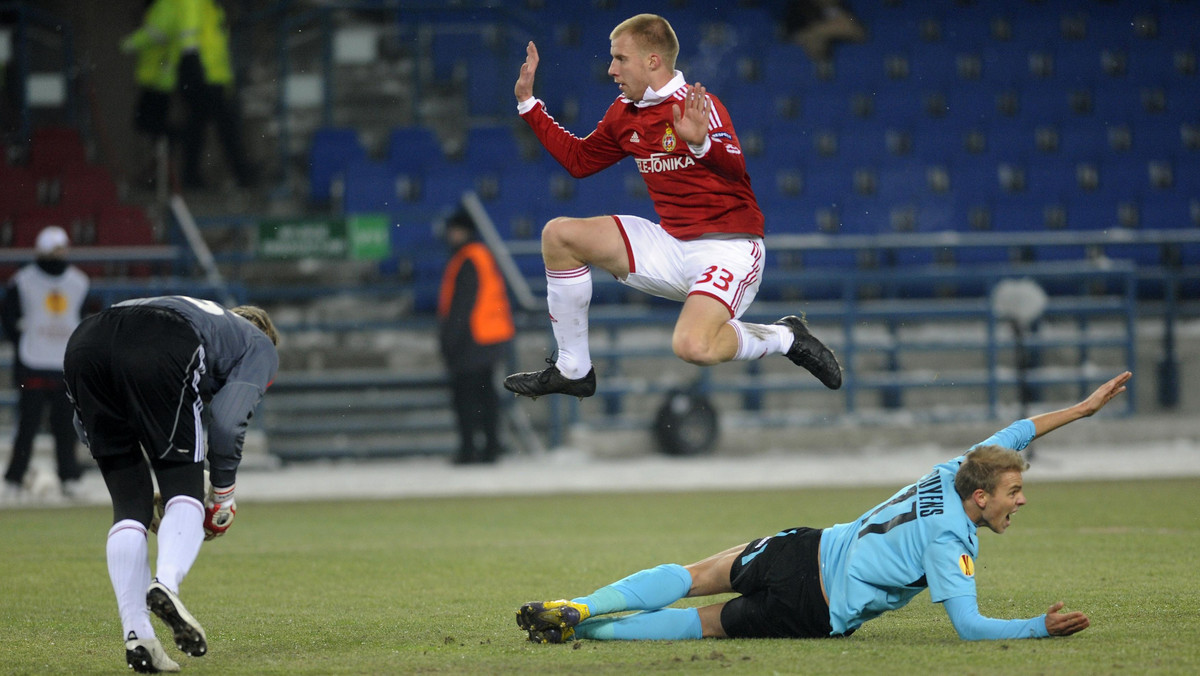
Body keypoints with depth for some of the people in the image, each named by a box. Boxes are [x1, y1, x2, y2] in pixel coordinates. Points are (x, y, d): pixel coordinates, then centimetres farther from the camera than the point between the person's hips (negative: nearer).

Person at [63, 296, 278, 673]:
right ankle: (166, 584, -24)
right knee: (184, 489, 5)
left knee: (130, 505, 11)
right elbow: (227, 420, 10)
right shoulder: (261, 347, 30)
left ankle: (137, 636, 2)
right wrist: (222, 494, 21)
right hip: (159, 356, -5)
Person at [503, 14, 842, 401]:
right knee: (559, 237, -1)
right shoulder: (624, 114, 8)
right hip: (671, 245, 8)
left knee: (692, 347, -33)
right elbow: (578, 160, 22)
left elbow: (735, 168, -31)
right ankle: (572, 370, 9)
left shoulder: (696, 106, -15)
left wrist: (701, 143, -52)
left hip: (728, 247, -8)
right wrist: (528, 101, 18)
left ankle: (787, 337, -2)